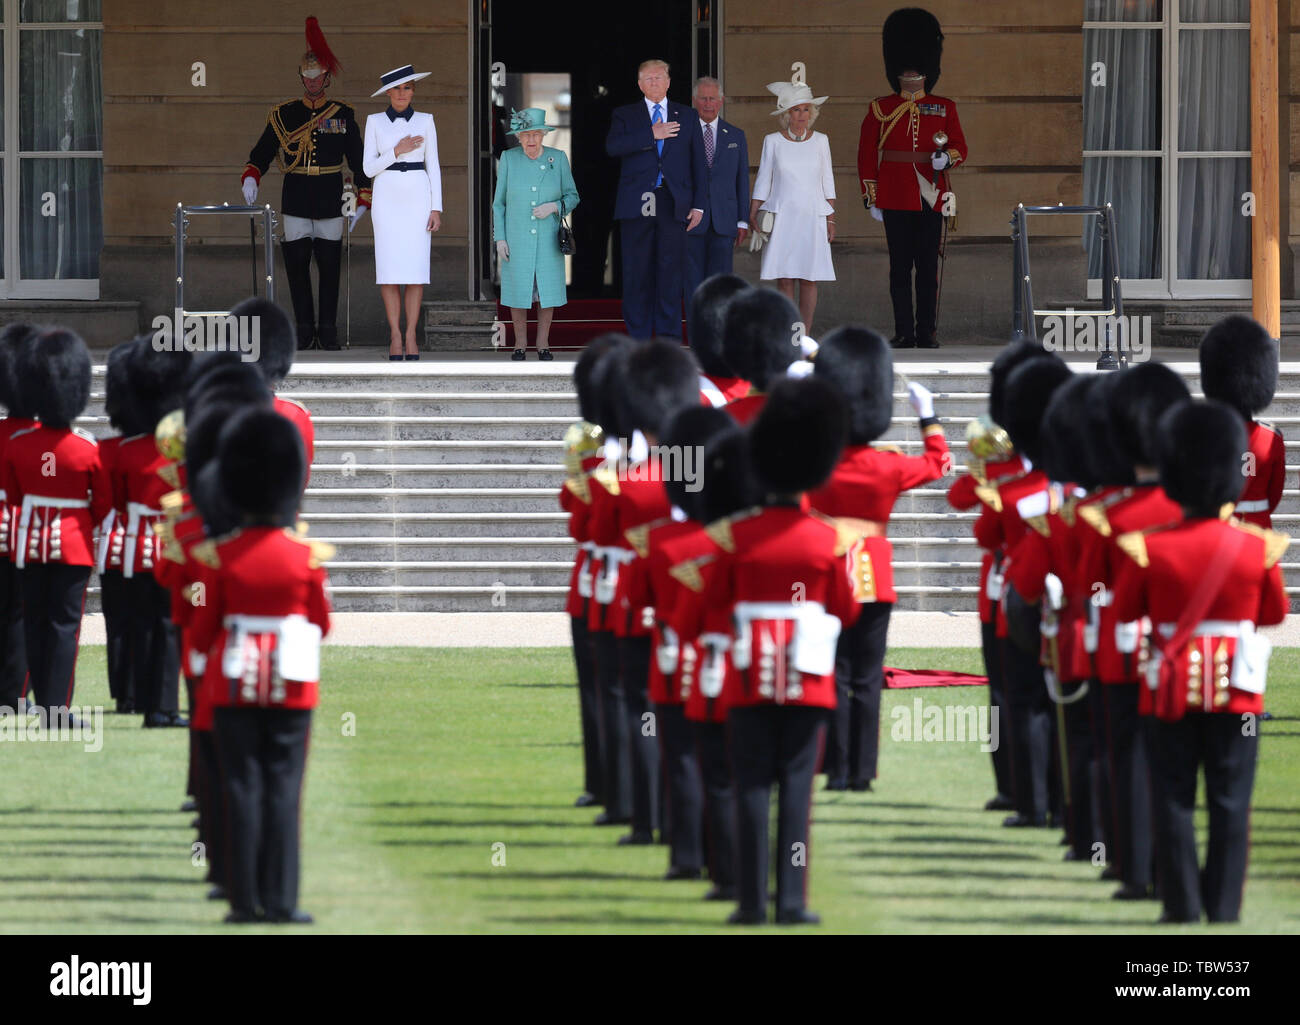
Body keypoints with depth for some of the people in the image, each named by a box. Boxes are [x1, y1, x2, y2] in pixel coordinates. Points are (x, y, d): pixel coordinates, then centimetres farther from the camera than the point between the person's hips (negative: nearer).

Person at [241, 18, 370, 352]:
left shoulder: (342, 116, 4)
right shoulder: (284, 115, 4)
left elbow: (358, 161, 7)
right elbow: (262, 153, 3)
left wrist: (362, 201, 2)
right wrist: (250, 178, -16)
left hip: (330, 205, -1)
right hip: (295, 204, 1)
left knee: (329, 266, 1)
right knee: (297, 265, -1)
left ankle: (328, 330, 10)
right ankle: (305, 328, 8)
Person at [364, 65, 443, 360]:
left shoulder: (425, 121, 6)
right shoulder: (375, 122, 4)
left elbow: (433, 167, 5)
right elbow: (369, 168, 0)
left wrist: (437, 208, -2)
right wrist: (397, 151, -14)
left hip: (417, 197, 0)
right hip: (387, 197, 0)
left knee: (415, 268, -3)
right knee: (389, 269, -4)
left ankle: (411, 336, 2)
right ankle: (395, 336, 3)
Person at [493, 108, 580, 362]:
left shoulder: (558, 159, -1)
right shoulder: (509, 159, -1)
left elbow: (572, 197, 6)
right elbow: (499, 202, 3)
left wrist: (553, 207, -15)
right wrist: (500, 239, -3)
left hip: (548, 239, 0)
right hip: (516, 236, 0)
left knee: (547, 290, 1)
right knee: (518, 291, 0)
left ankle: (543, 344, 13)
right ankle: (520, 345, 13)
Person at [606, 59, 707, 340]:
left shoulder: (687, 117, 14)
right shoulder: (625, 116, 11)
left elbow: (698, 163, 12)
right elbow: (612, 146, -8)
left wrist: (699, 204, 3)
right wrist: (652, 135, -12)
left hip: (673, 205, 0)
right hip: (637, 205, 0)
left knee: (671, 271, -2)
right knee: (638, 272, 0)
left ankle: (668, 336, 2)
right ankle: (638, 337, 4)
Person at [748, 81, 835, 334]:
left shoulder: (820, 141, 8)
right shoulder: (773, 142, 4)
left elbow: (828, 183, 11)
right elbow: (762, 182, 7)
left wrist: (831, 219, 7)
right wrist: (753, 217, 1)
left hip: (812, 218, 1)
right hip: (781, 217, -1)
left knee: (809, 279, -5)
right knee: (785, 279, -5)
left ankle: (805, 334, 0)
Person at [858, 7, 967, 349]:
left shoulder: (944, 108, 9)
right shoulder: (881, 109, 6)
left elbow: (961, 149, 10)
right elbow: (867, 155, 6)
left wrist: (946, 157, -14)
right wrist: (871, 198, 1)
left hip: (930, 198, 1)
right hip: (896, 199, -1)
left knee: (928, 266, 1)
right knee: (900, 266, 0)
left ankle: (927, 331, 5)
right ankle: (904, 332, 3)